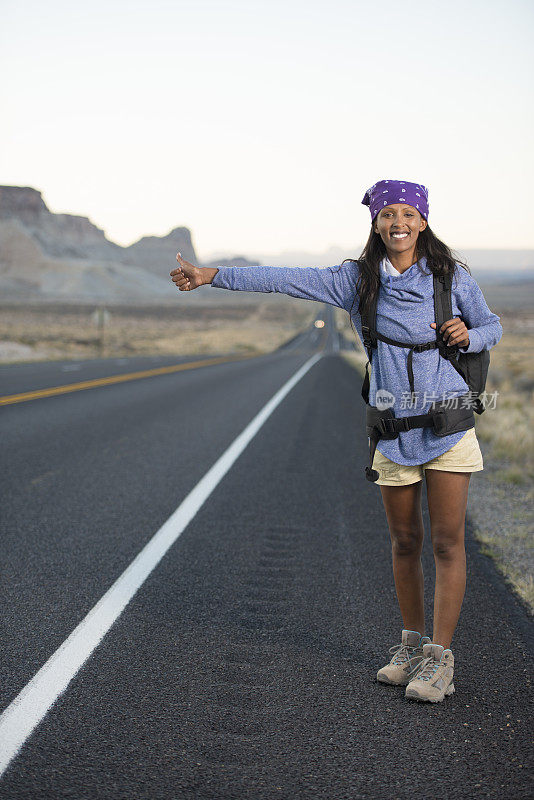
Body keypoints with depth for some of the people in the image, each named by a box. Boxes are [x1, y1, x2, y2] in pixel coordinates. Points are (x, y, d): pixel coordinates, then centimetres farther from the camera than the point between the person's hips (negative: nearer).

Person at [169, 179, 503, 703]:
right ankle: (412, 644, 27)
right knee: (404, 542, 10)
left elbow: (491, 327, 13)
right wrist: (212, 275, -8)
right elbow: (286, 280, -3)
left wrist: (469, 335, -11)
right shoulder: (358, 280, 2)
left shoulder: (451, 276, 1)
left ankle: (439, 658, 7)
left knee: (447, 542, -2)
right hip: (394, 428, 2)